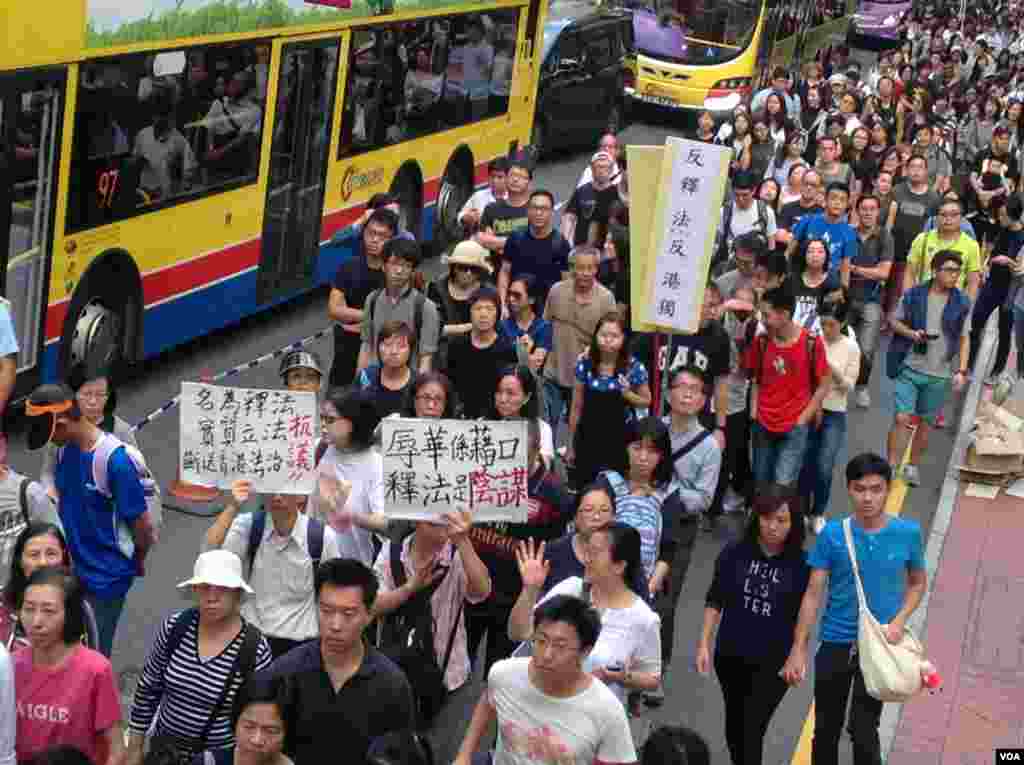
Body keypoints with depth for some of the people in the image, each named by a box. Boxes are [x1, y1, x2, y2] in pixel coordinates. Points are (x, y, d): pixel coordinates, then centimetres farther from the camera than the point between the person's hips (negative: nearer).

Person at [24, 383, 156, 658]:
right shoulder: (65, 449, -4)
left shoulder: (115, 460, -25)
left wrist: (137, 563, 0)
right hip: (70, 571, 6)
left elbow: (143, 525, -17)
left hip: (106, 577, -6)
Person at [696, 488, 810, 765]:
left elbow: (802, 616, -2)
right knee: (734, 723, 21)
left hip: (773, 661, -3)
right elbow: (715, 601, 0)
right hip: (730, 654, 3)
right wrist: (704, 644, -2)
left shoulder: (801, 564, -13)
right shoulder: (735, 552, -9)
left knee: (753, 731, -8)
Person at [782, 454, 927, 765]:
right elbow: (813, 594, -6)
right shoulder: (832, 533, -11)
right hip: (835, 642, 1)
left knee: (863, 731, -4)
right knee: (826, 730, 14)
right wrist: (798, 649, -7)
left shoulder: (908, 532, -9)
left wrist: (899, 621, -10)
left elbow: (918, 582, 7)